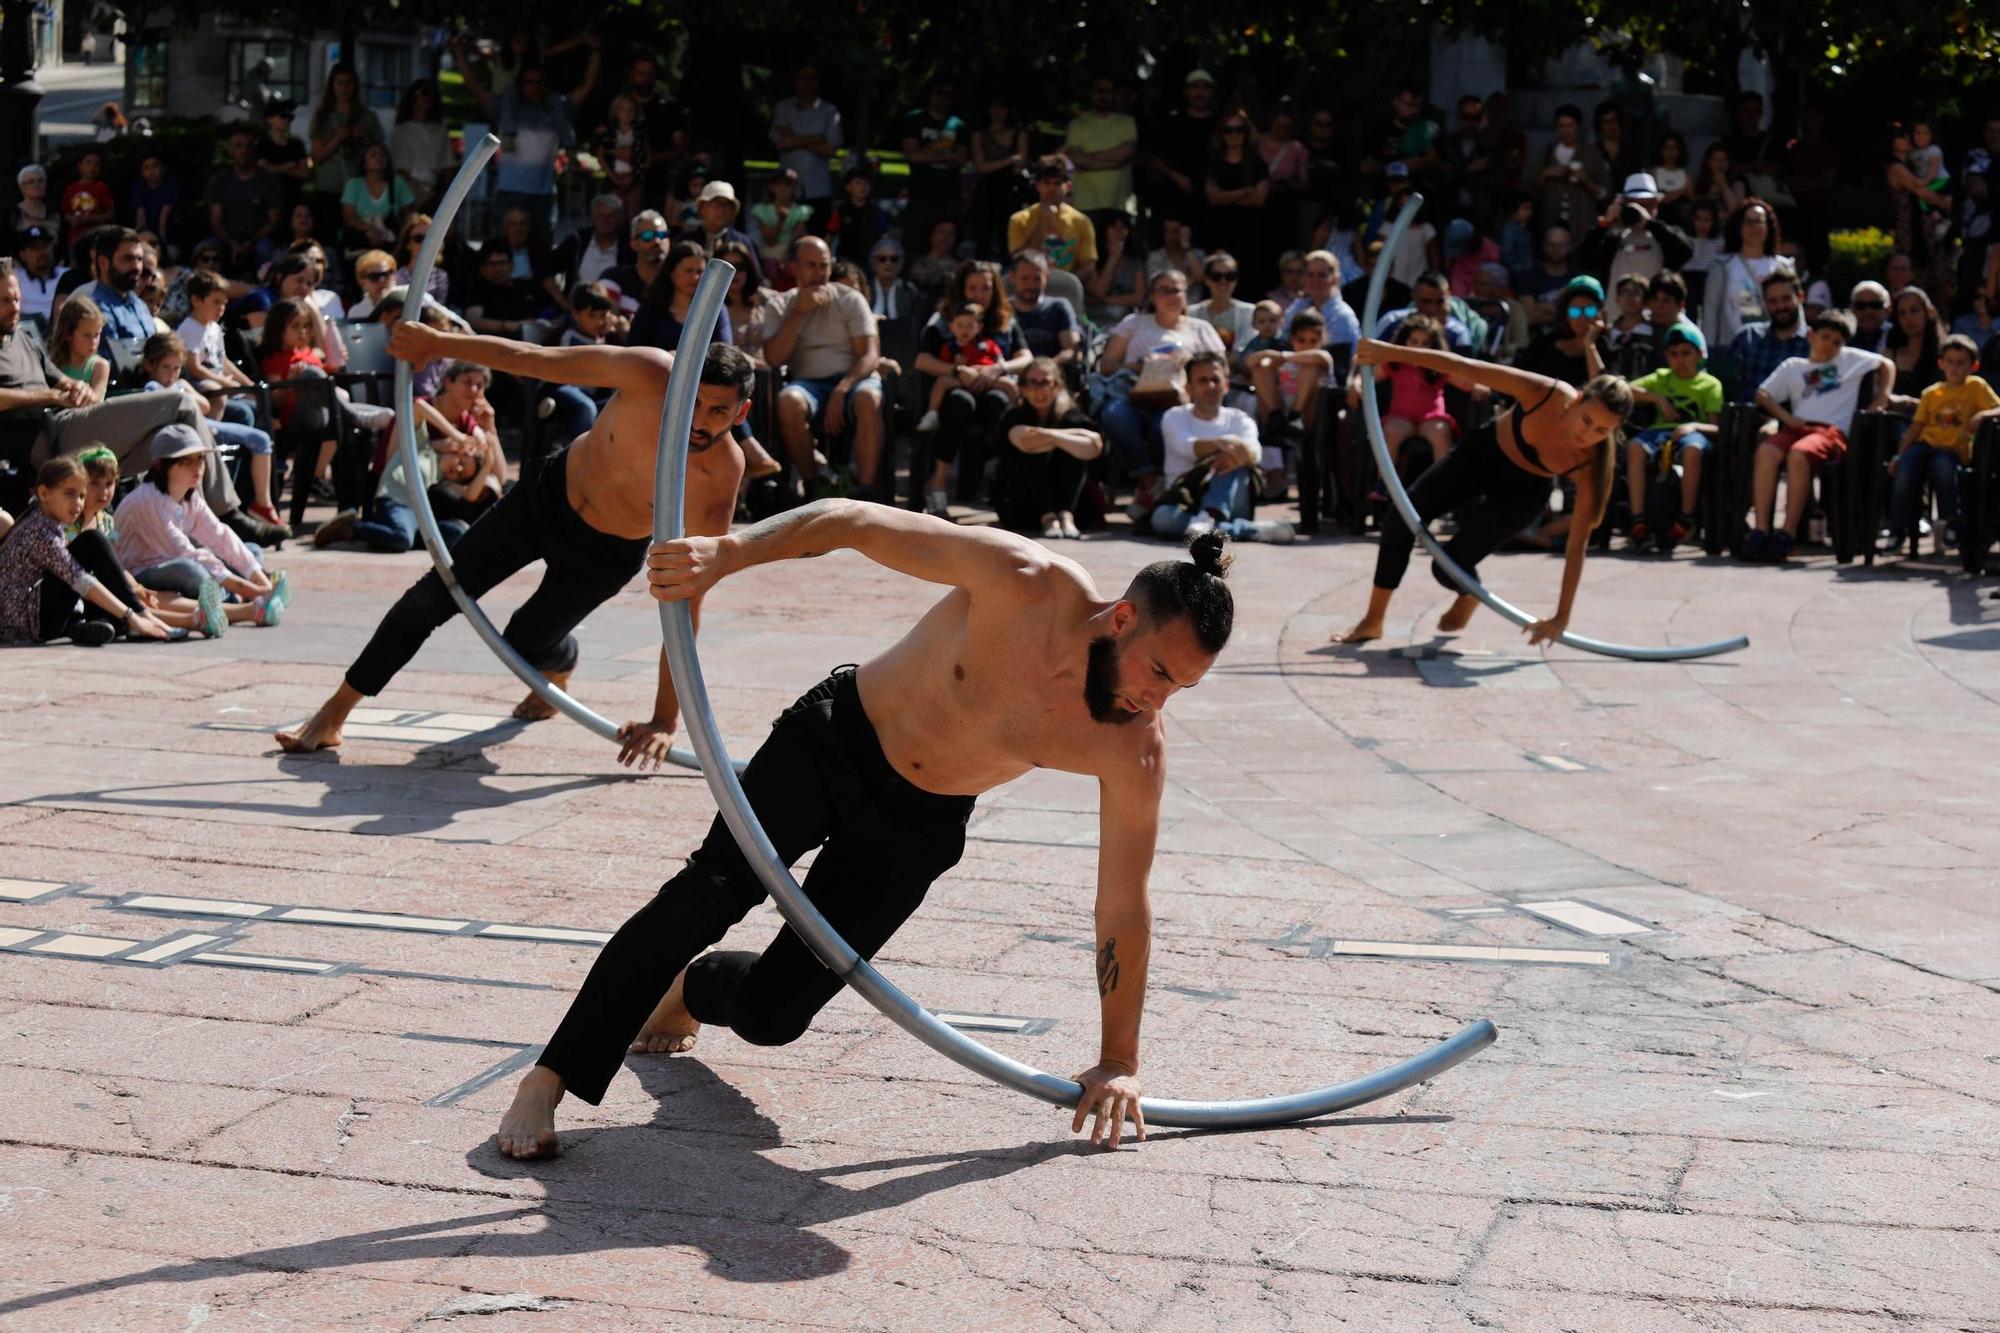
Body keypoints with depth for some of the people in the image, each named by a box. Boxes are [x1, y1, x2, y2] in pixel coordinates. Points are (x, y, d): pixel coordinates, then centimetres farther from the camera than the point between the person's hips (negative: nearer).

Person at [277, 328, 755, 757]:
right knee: (435, 596, -1)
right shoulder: (651, 374, -32)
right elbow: (531, 358, -20)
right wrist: (436, 343, -15)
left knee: (524, 645, -4)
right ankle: (333, 714, 13)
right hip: (549, 495, 2)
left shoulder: (720, 477, -33)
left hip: (607, 556, -2)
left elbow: (687, 600, -31)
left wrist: (665, 719, -32)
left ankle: (561, 662, 36)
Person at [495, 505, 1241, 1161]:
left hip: (917, 829, 2)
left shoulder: (1135, 749, -23)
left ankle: (690, 990, 32)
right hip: (832, 742, -2)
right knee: (711, 890, -23)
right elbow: (859, 523, -22)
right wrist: (730, 551, -34)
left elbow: (1123, 906, -13)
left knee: (774, 1014, -5)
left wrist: (1118, 1061, -10)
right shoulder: (1024, 582, -29)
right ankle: (547, 1081, -14)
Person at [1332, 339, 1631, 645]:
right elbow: (1462, 367, -28)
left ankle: (1470, 597, 26)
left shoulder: (1589, 464, -31)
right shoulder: (1545, 394, -34)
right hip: (1481, 453, 1)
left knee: (1448, 567, -13)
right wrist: (1390, 352, -27)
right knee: (1400, 522, -9)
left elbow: (1577, 545, -24)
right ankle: (1372, 622, 10)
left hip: (1521, 493, -1)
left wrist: (1562, 616, -24)